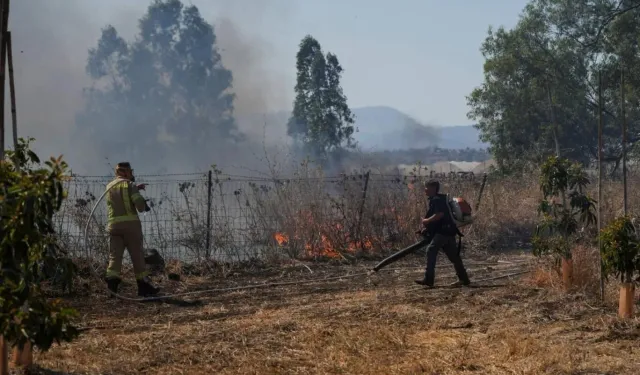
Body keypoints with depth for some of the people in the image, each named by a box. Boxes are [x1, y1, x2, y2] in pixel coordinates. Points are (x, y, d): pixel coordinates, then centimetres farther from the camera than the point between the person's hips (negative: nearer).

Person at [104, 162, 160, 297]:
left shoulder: (109, 186, 16)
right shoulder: (128, 184, -3)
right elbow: (139, 201, -13)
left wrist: (136, 187, 28)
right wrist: (143, 207, 7)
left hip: (113, 224, 5)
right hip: (130, 223, -5)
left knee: (114, 255, 1)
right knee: (137, 255, 4)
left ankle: (112, 280, -17)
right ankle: (143, 285, 10)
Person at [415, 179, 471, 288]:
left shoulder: (437, 200, -12)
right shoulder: (434, 200, 20)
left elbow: (440, 214, -26)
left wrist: (427, 221, -15)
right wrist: (427, 228, 15)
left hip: (444, 231, -11)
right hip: (447, 231, 11)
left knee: (431, 250, -18)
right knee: (453, 255, 14)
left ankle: (429, 279, -22)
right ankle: (464, 279, 21)